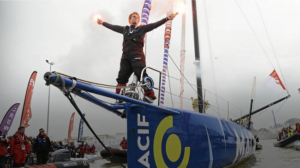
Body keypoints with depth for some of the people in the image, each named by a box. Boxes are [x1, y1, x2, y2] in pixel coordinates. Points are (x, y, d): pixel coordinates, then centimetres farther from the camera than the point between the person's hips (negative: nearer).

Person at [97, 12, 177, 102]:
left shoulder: (142, 28, 15)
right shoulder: (124, 29, 24)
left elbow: (155, 24, 8)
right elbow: (112, 27, 36)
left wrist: (167, 18, 1)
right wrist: (102, 22, 46)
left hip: (137, 55, -4)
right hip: (125, 56, 4)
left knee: (142, 75, -18)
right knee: (122, 77, 1)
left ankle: (150, 95, -20)